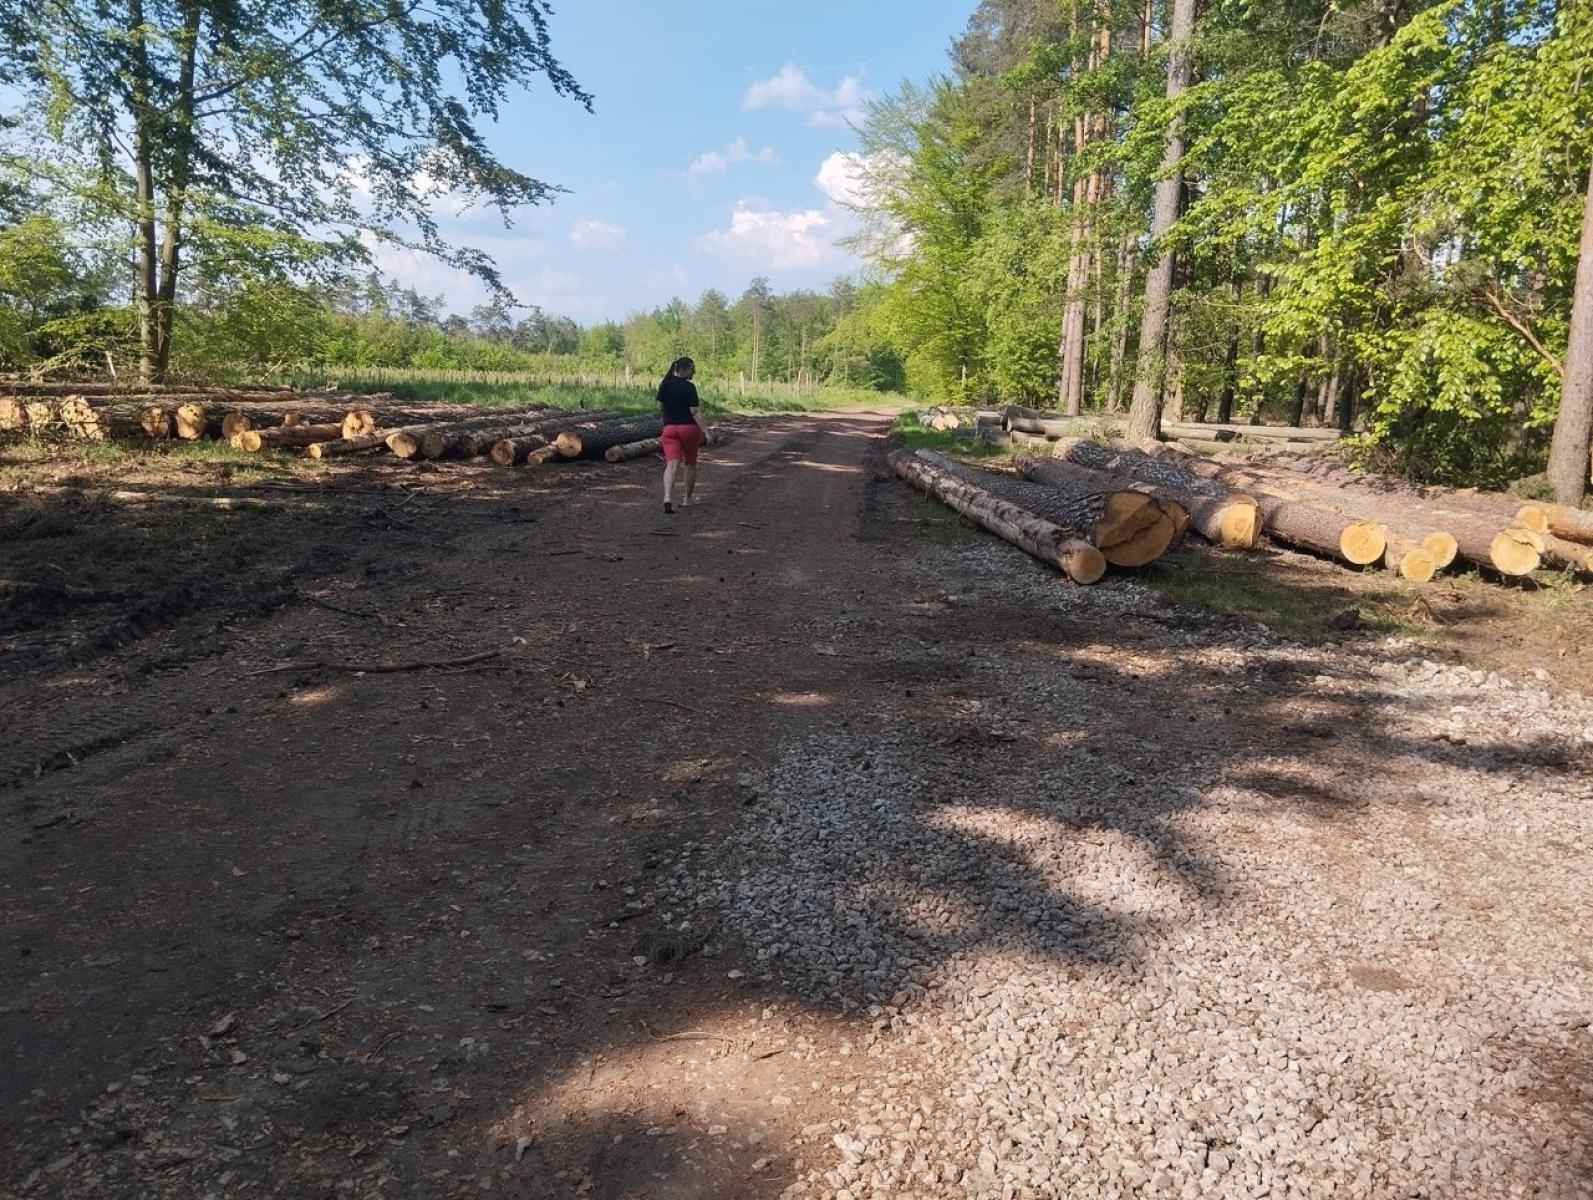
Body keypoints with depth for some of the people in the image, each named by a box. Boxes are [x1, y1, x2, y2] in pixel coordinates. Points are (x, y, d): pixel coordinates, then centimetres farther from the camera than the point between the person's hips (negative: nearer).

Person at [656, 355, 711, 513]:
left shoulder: (665, 384, 3)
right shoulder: (689, 387, -12)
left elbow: (659, 407, 9)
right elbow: (694, 412, -16)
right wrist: (706, 431, -15)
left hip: (669, 428, 3)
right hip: (689, 428, -3)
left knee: (672, 464, -5)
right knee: (690, 464, 15)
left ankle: (668, 497, -26)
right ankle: (688, 498, 28)